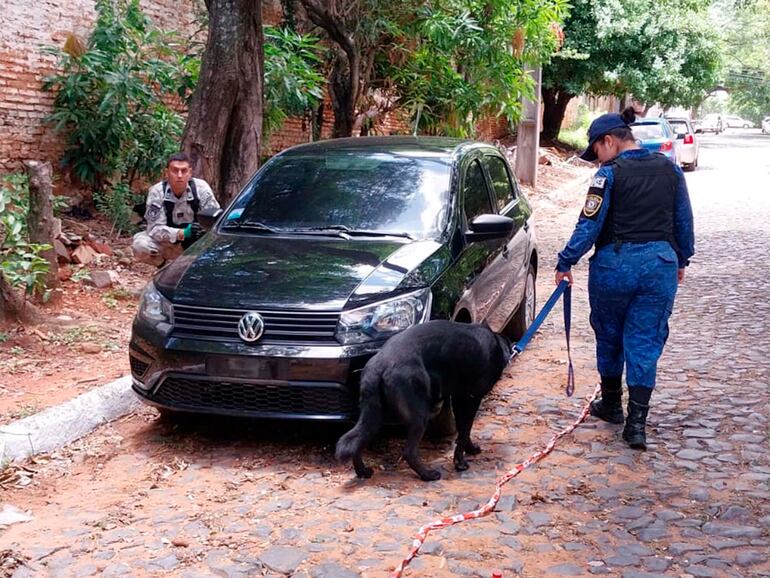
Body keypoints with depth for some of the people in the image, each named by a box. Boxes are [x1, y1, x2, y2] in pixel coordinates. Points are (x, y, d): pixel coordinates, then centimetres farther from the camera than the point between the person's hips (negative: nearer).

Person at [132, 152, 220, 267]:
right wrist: (182, 233, -40)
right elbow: (154, 228, -22)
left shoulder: (201, 188, -16)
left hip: (196, 244, 0)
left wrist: (202, 231, -39)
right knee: (140, 245, -29)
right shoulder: (156, 191, -17)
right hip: (166, 243, 0)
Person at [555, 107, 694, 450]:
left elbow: (590, 224, -13)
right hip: (660, 263, 4)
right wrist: (682, 259, 23)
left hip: (615, 264, -3)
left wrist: (565, 263, -7)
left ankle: (611, 405, 31)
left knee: (609, 337, 17)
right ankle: (636, 422, -1)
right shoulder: (670, 170, 6)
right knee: (645, 343, 5)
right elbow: (684, 220, 12)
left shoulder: (610, 174, -9)